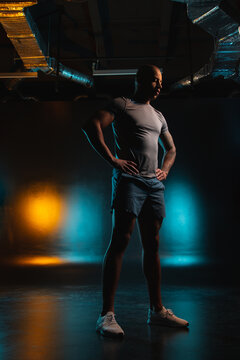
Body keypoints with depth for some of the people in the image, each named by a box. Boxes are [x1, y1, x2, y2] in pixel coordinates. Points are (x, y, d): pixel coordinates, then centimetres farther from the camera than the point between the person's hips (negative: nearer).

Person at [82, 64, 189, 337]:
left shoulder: (159, 116, 26)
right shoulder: (121, 105, 6)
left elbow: (170, 148, 36)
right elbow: (91, 125, -8)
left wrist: (165, 170, 16)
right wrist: (112, 159, -14)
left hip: (155, 183, 7)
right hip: (129, 179, -7)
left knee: (152, 245, 7)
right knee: (120, 240, -13)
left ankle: (157, 310, 15)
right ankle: (107, 315, -12)